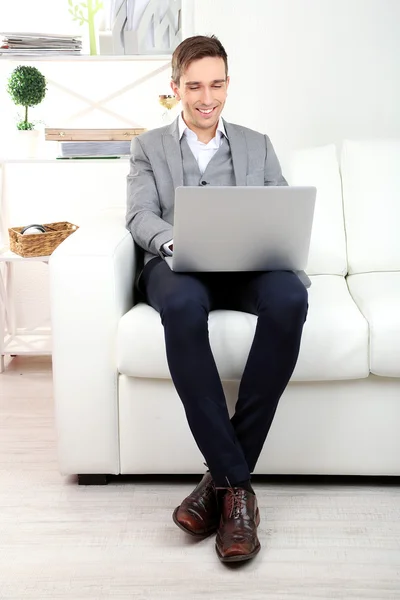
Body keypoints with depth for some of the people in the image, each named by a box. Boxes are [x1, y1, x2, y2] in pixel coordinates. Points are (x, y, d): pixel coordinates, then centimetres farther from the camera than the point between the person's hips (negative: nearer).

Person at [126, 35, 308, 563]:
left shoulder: (257, 145, 25)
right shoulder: (149, 147, 21)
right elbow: (140, 216, 4)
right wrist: (175, 242, -20)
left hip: (249, 265, 2)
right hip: (180, 266, -1)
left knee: (290, 298, -35)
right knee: (183, 304, -40)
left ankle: (224, 476, -27)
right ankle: (235, 479, -32)